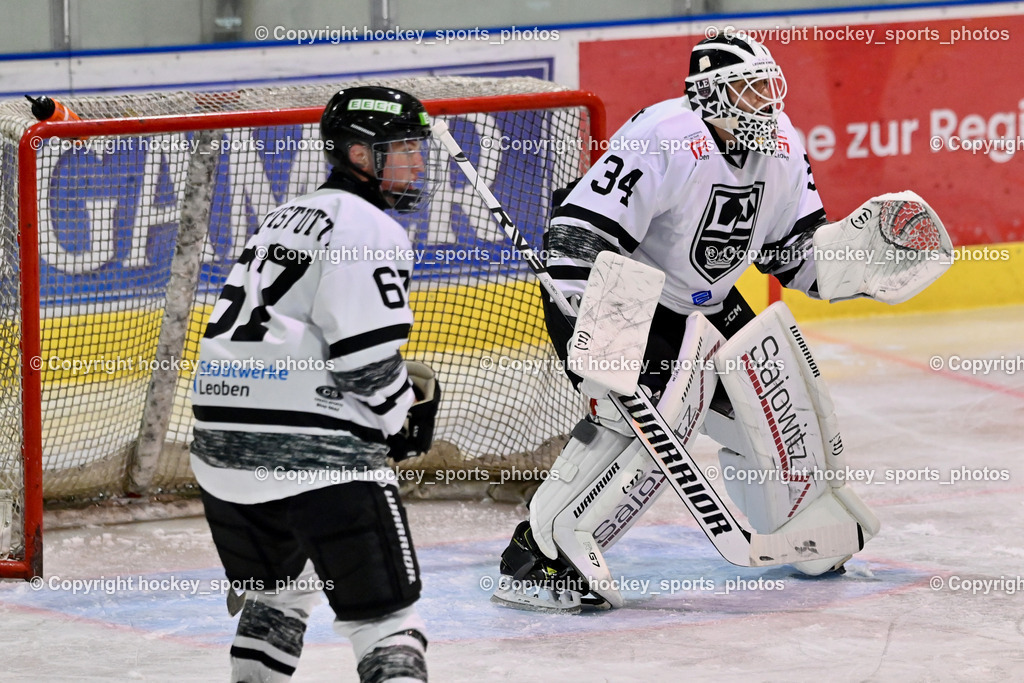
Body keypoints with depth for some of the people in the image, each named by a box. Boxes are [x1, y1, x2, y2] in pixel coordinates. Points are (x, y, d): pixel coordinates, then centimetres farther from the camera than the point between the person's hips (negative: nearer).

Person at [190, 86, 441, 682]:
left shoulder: (287, 217, 23)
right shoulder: (367, 228, -7)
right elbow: (366, 357, -16)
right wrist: (400, 416, 4)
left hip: (221, 441, 9)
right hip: (314, 447, -9)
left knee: (277, 592, 27)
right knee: (383, 609, -7)